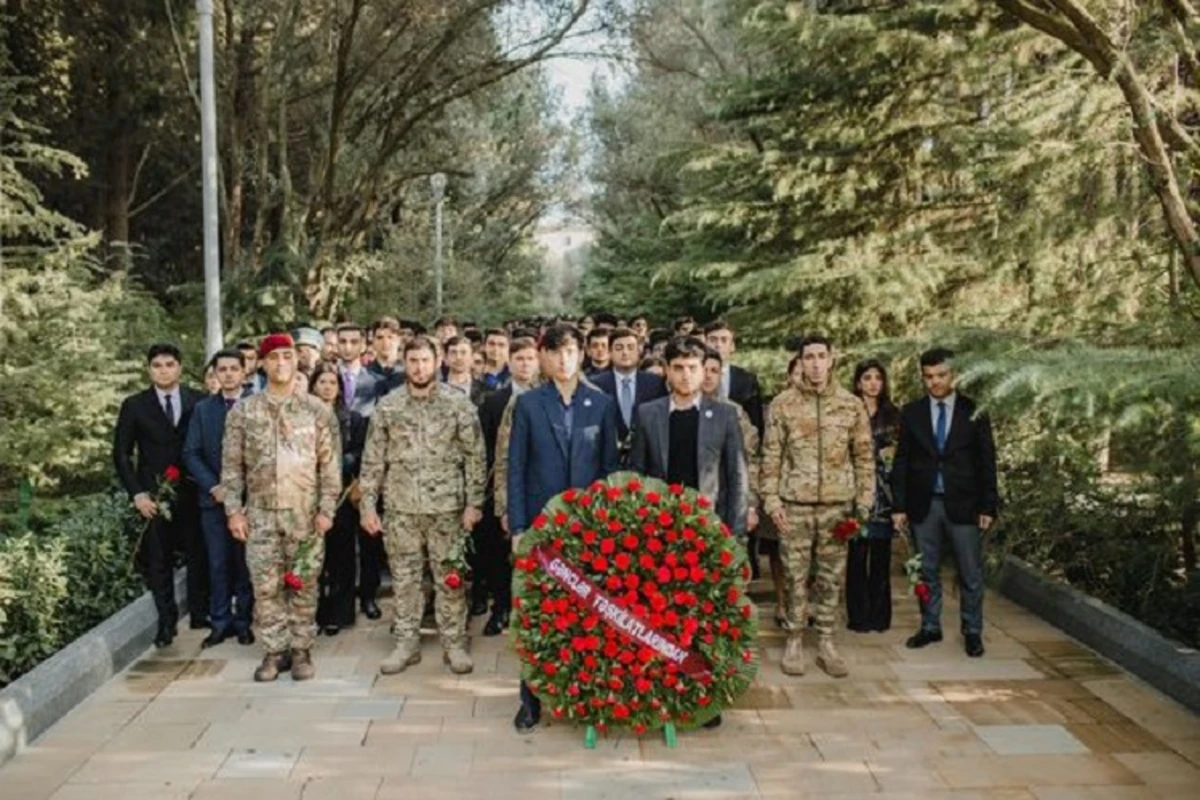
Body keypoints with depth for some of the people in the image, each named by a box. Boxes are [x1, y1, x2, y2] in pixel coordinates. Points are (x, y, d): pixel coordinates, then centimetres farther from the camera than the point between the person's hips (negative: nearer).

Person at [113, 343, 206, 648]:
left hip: (193, 492, 0)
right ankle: (166, 621, 13)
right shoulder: (134, 405, 3)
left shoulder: (198, 402, 2)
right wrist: (136, 493, -4)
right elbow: (121, 454, 4)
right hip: (154, 495, 0)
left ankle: (200, 614, 17)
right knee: (159, 560, 3)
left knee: (198, 555, 6)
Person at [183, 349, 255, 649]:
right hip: (213, 497, 2)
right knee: (218, 564, 5)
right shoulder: (202, 408, 8)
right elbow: (191, 454, 4)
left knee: (245, 563, 5)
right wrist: (214, 487, -8)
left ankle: (243, 621, 15)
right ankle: (220, 622, 13)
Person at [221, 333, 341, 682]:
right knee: (266, 586, 4)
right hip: (261, 514, 1)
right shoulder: (242, 411, 2)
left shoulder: (317, 410, 0)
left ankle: (301, 650, 18)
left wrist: (326, 508, -7)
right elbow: (231, 465, 4)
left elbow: (330, 465, 0)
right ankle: (275, 650, 17)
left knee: (304, 586, 6)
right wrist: (234, 510, -2)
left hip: (306, 514, -1)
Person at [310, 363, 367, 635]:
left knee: (340, 554, 3)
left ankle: (337, 614, 11)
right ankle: (314, 613, 10)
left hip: (342, 494, 0)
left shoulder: (353, 418, 7)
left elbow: (360, 455, 2)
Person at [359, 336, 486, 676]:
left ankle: (454, 644, 17)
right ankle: (407, 643, 22)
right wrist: (368, 504, 0)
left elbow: (475, 457, -2)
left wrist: (473, 503, -6)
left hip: (446, 506, -2)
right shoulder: (387, 406, 2)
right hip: (400, 507, 2)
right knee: (404, 577, 10)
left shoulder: (458, 404, -3)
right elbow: (373, 459, 4)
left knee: (450, 577, 6)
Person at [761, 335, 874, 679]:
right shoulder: (783, 403, -1)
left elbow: (864, 457, 6)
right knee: (795, 576, 5)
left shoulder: (852, 405, 3)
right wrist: (771, 499, -6)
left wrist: (864, 502, 0)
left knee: (832, 577, 9)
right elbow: (771, 455, 0)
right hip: (794, 504, -1)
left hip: (837, 504, 2)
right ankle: (794, 641, 18)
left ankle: (826, 643, 20)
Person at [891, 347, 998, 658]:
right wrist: (899, 505, -1)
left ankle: (972, 632, 18)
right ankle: (930, 627, 22)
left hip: (963, 504, -1)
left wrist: (988, 506, -4)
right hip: (923, 504, 2)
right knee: (926, 571, 10)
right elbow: (901, 462, 4)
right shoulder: (911, 413, 4)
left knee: (971, 574, 5)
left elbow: (986, 462, 1)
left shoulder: (974, 411, 0)